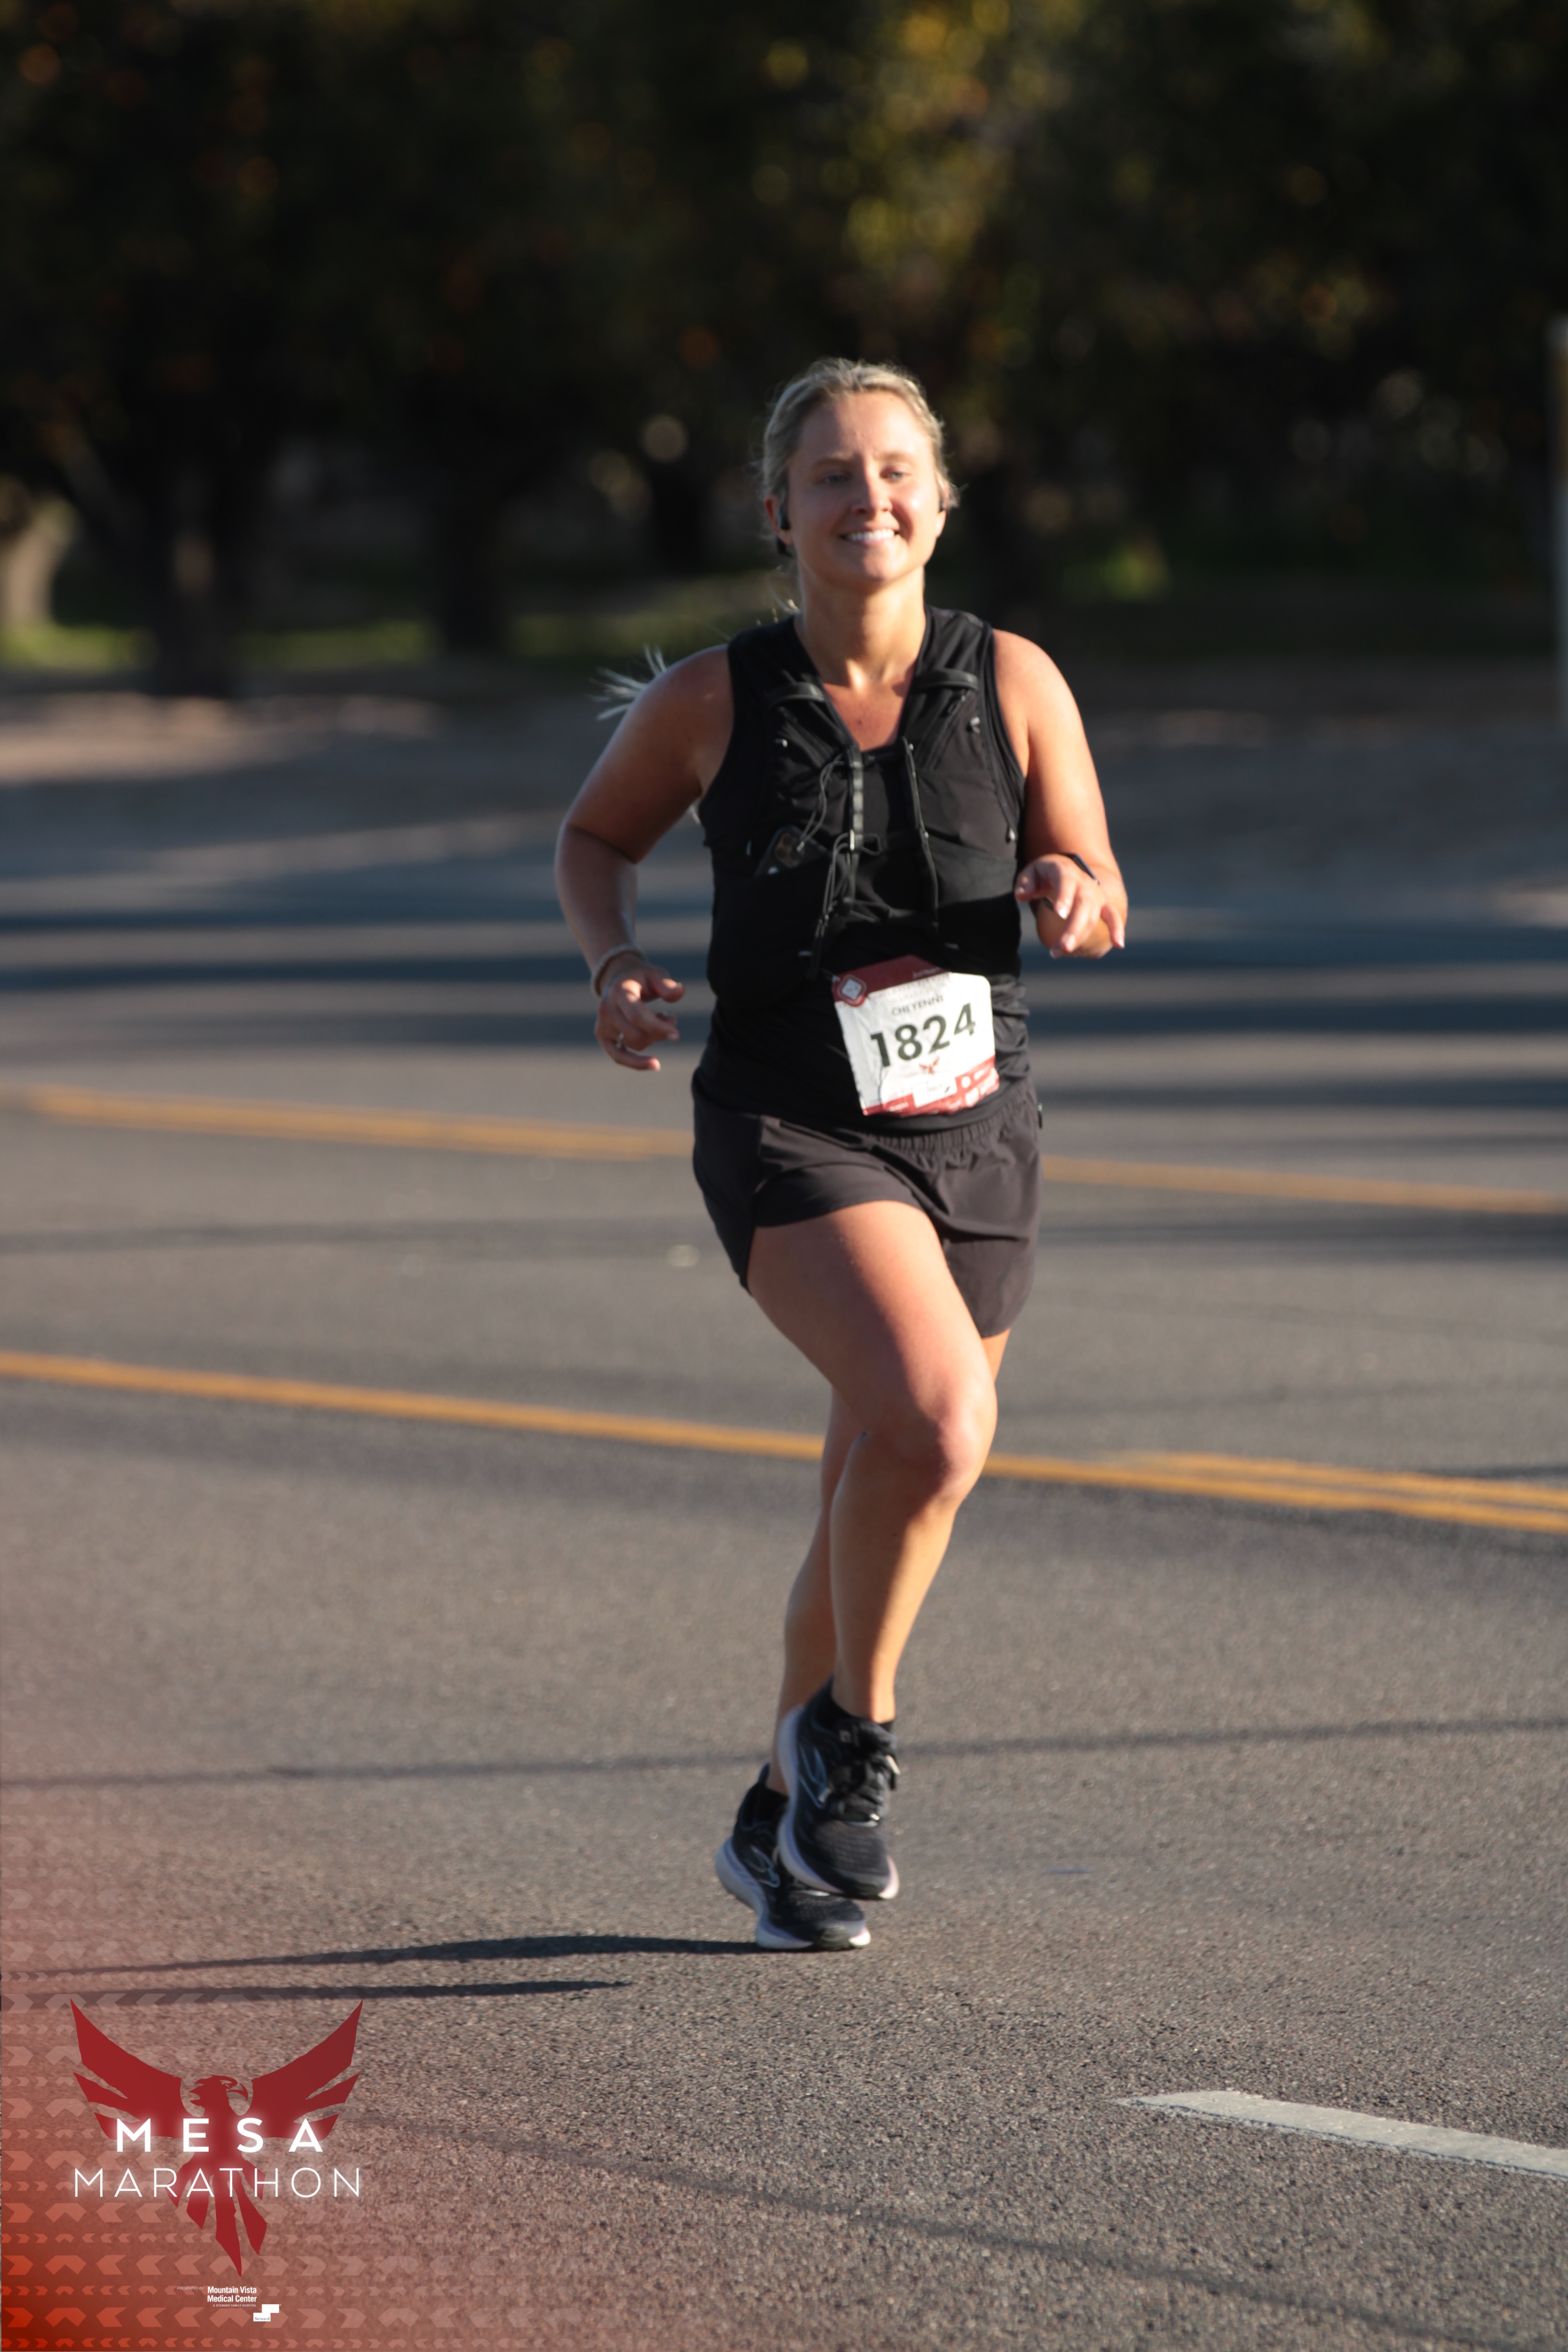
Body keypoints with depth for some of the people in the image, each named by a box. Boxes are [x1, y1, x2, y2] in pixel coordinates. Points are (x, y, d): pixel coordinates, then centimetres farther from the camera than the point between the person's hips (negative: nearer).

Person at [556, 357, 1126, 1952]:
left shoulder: (1012, 682, -2)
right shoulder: (714, 699, -5)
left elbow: (1099, 906, 6)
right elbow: (597, 835, 13)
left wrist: (1070, 897, -17)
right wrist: (615, 963, -6)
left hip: (973, 1138, 3)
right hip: (789, 1128, -3)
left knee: (881, 1508, 13)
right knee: (939, 1417, -28)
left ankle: (780, 1823, 36)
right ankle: (848, 1731, -4)